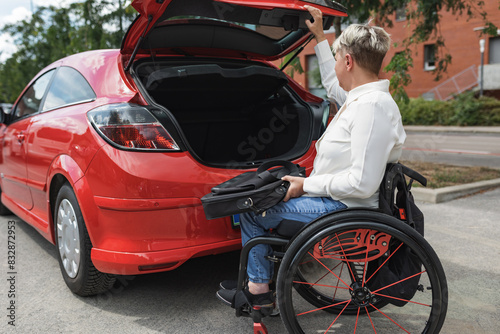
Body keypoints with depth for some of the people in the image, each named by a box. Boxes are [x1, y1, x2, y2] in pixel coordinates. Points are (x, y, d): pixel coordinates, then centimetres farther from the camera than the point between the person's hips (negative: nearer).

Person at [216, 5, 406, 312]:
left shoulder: (372, 106, -25)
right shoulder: (363, 95, 7)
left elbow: (361, 183, -30)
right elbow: (332, 85, 31)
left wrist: (306, 184, -19)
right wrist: (320, 37, 33)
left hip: (340, 207, -10)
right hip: (333, 198, 10)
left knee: (252, 212, -3)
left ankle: (259, 290, 14)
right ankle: (262, 278, 27)